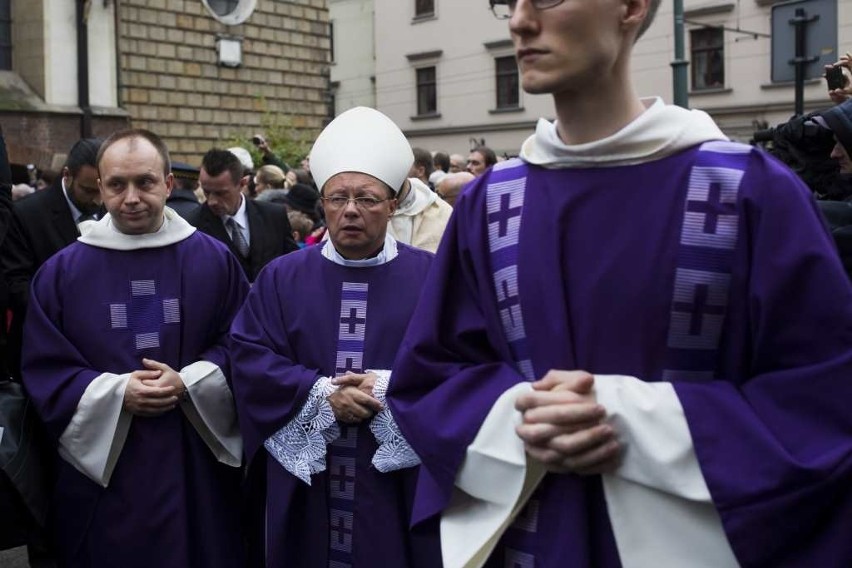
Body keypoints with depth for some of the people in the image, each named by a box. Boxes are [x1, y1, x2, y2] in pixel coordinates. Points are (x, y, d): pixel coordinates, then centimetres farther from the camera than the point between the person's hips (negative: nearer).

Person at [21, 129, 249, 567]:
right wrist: (117, 393, -15)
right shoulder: (61, 271, 1)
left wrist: (188, 384, -15)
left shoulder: (214, 260, 0)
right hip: (102, 467, 0)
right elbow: (43, 370, 0)